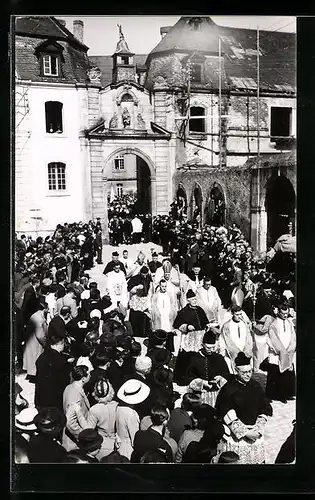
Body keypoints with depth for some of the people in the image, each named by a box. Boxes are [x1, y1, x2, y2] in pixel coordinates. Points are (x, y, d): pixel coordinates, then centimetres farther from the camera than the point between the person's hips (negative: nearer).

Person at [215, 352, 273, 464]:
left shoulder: (256, 387, 3)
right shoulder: (228, 389, -12)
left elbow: (265, 410, 5)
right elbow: (228, 416, -13)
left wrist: (258, 430, -7)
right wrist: (244, 432, -14)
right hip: (235, 436, -4)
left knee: (257, 460, 7)